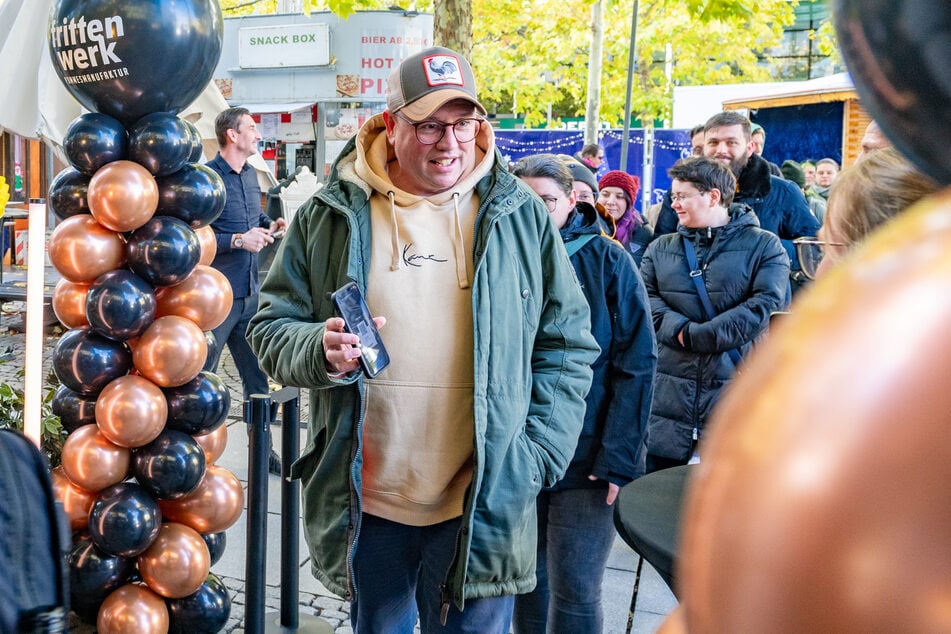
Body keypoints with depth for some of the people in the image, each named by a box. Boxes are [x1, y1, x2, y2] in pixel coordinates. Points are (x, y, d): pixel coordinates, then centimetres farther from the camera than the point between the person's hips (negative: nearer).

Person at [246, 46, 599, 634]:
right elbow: (272, 326, 6)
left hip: (485, 507, -1)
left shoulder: (521, 216, 0)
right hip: (365, 505, 1)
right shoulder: (331, 215, 1)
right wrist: (321, 351, -16)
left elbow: (568, 345, 4)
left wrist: (536, 454, -5)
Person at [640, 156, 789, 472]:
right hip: (668, 396, 3)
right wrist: (680, 328, -17)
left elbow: (766, 304, -11)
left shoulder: (764, 246, 3)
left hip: (737, 397, -3)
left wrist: (695, 336, -15)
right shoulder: (660, 249, 14)